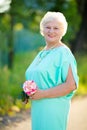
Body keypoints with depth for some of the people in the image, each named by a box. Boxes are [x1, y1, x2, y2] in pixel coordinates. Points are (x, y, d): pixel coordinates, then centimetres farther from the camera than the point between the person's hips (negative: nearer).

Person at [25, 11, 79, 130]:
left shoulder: (63, 53, -9)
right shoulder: (42, 54, 16)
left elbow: (71, 85, -16)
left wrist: (43, 94, -19)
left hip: (53, 107, -8)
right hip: (37, 108, 8)